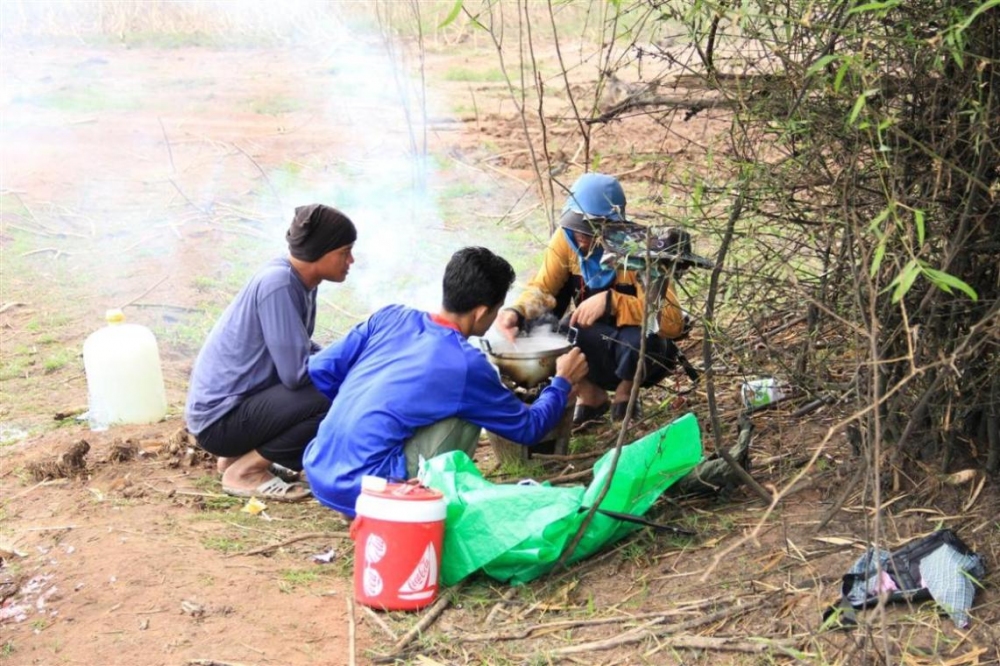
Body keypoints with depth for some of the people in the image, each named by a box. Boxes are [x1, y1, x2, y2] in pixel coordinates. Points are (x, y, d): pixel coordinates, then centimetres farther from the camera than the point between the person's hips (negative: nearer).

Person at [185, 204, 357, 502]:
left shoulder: (300, 281, 5)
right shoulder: (278, 284, -22)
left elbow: (298, 353, 12)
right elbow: (296, 373, -24)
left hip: (241, 400, 10)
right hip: (219, 419, -10)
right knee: (332, 400, -24)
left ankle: (241, 452, 12)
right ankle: (244, 471, -8)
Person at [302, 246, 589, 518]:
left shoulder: (390, 317, 6)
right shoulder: (467, 365, -7)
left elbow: (321, 369, 11)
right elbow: (528, 428, 8)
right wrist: (562, 382, 26)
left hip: (317, 473, 7)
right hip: (363, 489, -6)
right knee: (467, 414, 3)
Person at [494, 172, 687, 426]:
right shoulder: (566, 237, -14)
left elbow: (672, 321, -33)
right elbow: (542, 289, -10)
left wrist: (610, 302, -41)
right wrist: (517, 313, -32)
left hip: (642, 356, -4)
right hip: (593, 348, 4)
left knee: (639, 340, -38)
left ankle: (627, 390, -2)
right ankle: (589, 394, 4)